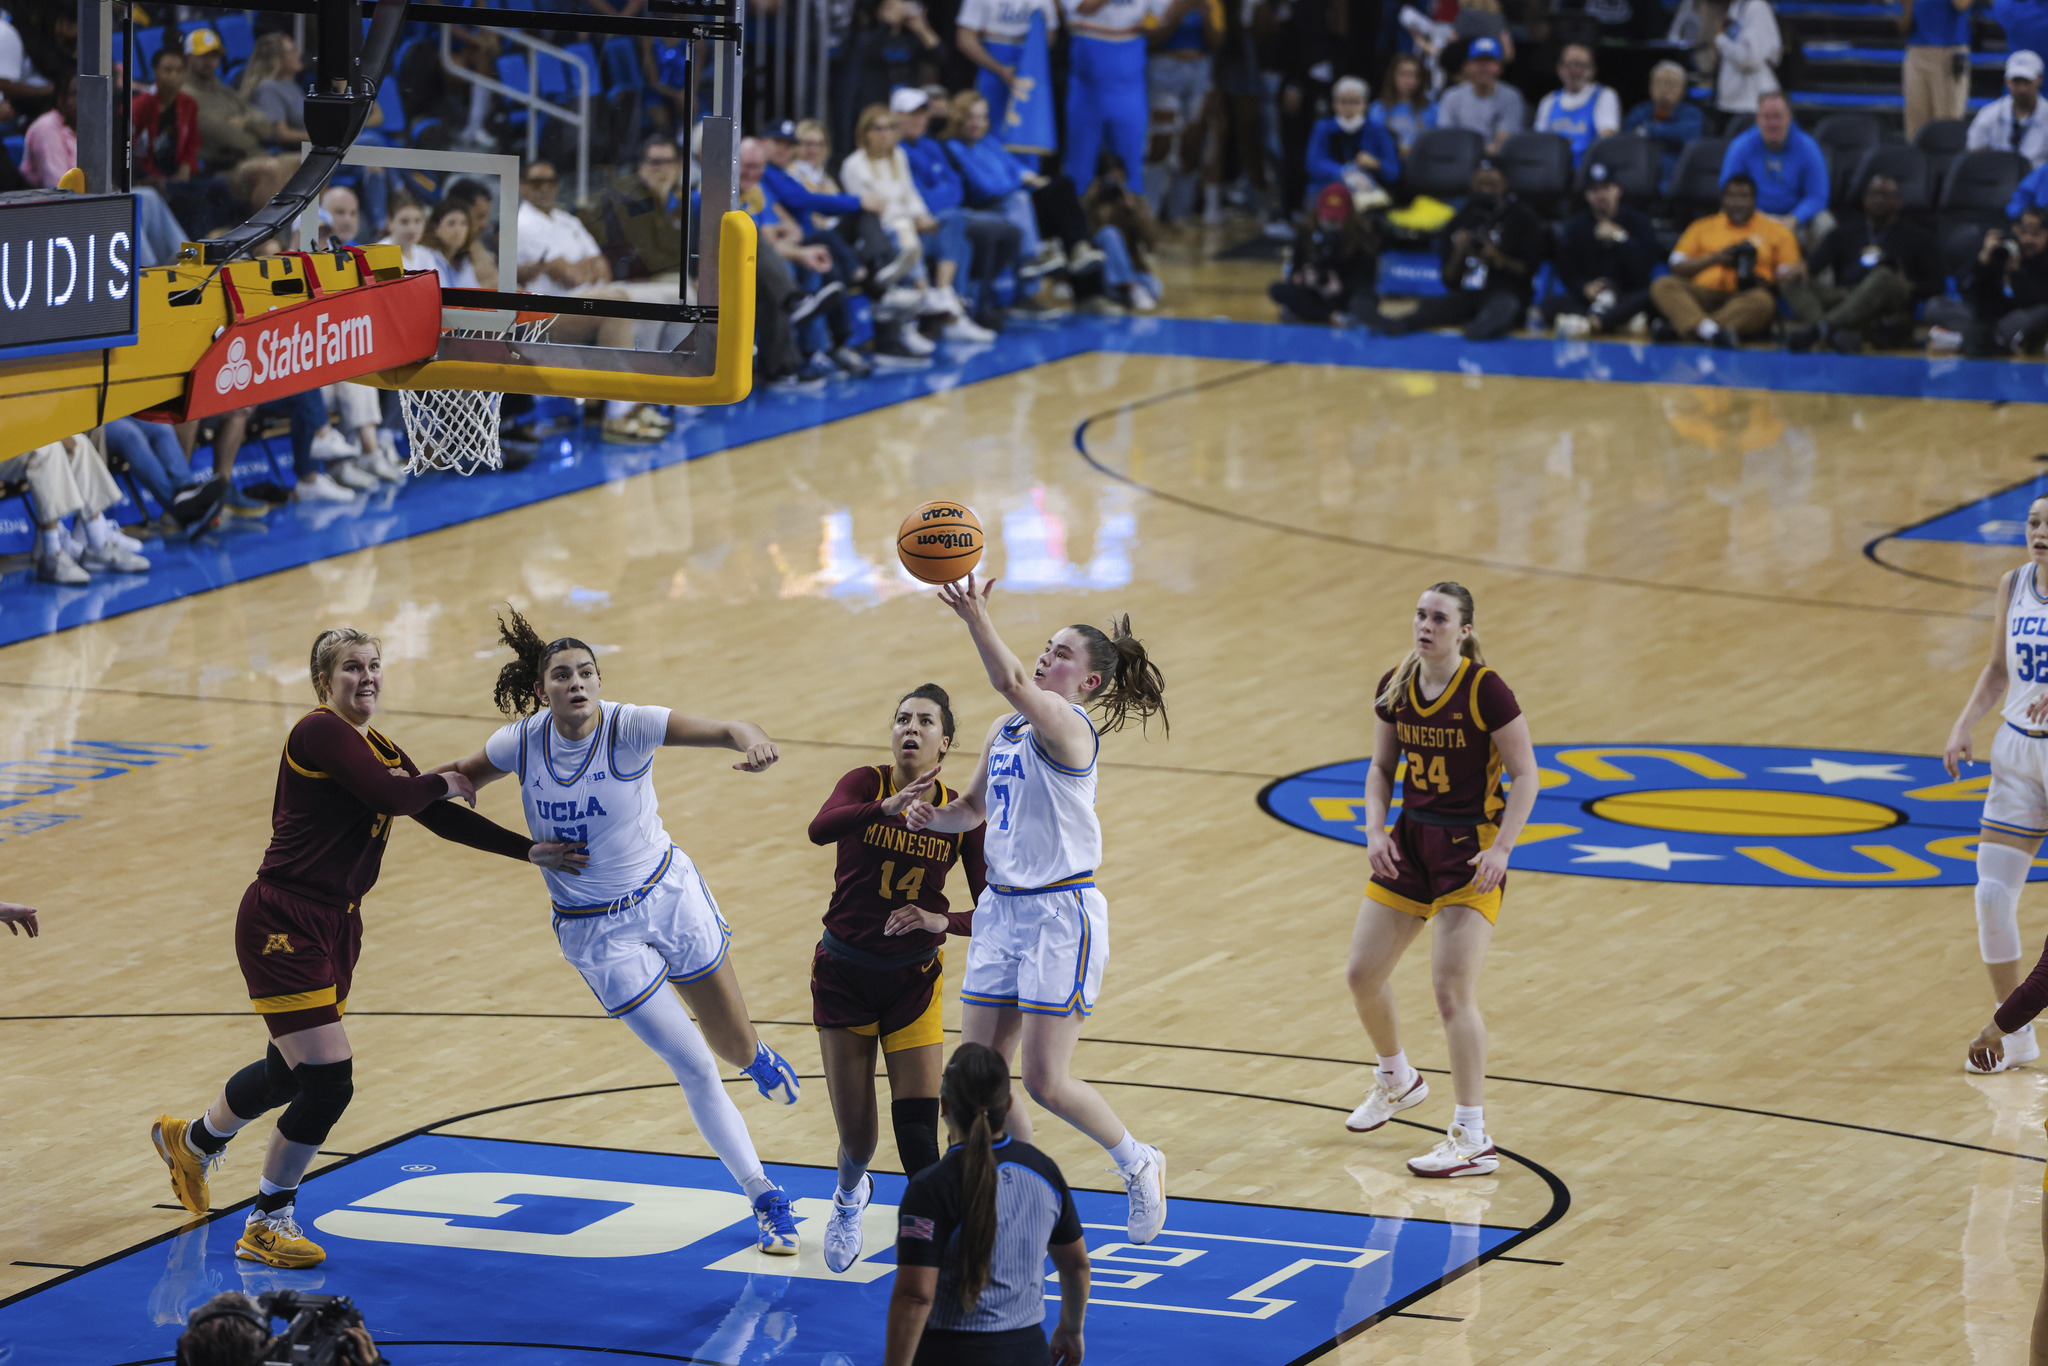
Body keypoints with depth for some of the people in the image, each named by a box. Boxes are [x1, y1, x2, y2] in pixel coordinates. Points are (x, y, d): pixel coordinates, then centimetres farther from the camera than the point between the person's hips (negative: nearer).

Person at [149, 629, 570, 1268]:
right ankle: (267, 1223, 8)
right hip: (284, 922, -9)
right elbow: (390, 796, -26)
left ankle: (192, 1142, 52)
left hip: (335, 925, 9)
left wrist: (530, 851, 6)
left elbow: (445, 819, 12)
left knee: (290, 1072, 23)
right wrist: (443, 784, -7)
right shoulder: (320, 732, -15)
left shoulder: (383, 754, 12)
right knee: (329, 1080, -11)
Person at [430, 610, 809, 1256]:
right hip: (596, 930, 0)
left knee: (736, 1048, 13)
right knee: (694, 1068, -2)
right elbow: (465, 776, 7)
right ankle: (765, 1199, 16)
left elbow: (724, 730, -36)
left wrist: (754, 742, -58)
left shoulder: (629, 727, -22)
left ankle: (757, 1057, 55)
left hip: (668, 894, 0)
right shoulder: (522, 741, -13)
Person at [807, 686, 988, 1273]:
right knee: (857, 1136, 4)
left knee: (918, 1132, -14)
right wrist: (887, 807, -50)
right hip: (844, 974, -1)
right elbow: (821, 828, -33)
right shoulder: (867, 784, -10)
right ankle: (850, 1195, 39)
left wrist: (941, 921, -25)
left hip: (913, 980, 1)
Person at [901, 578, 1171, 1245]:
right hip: (1001, 909, 8)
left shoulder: (1068, 727, -14)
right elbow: (974, 806, 25)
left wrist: (976, 618, -46)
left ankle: (1138, 1165, 18)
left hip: (1061, 914, -8)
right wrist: (934, 816, 4)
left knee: (1046, 1081, -7)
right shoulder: (1005, 731, 11)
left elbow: (1010, 682, -35)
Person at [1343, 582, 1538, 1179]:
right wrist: (1376, 829, -5)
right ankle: (1397, 1079, 39)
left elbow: (1524, 775, -13)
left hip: (1469, 849, -6)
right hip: (1411, 839, 6)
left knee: (1453, 988, -14)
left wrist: (1500, 850, -22)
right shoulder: (1395, 686, 0)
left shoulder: (1486, 691, -17)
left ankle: (1473, 1139, -8)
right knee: (1363, 973, 9)